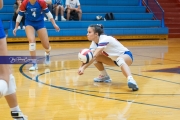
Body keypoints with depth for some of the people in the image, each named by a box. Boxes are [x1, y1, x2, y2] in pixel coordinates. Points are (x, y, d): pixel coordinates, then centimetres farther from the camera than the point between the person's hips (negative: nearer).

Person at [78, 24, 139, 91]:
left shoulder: (104, 39, -28)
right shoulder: (94, 43, -3)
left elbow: (94, 56, -36)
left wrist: (83, 68, -41)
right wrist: (82, 67, -33)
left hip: (126, 56, -9)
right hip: (115, 59, 9)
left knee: (119, 60, -43)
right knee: (96, 58, -2)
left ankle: (130, 80, -64)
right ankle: (104, 76, 14)